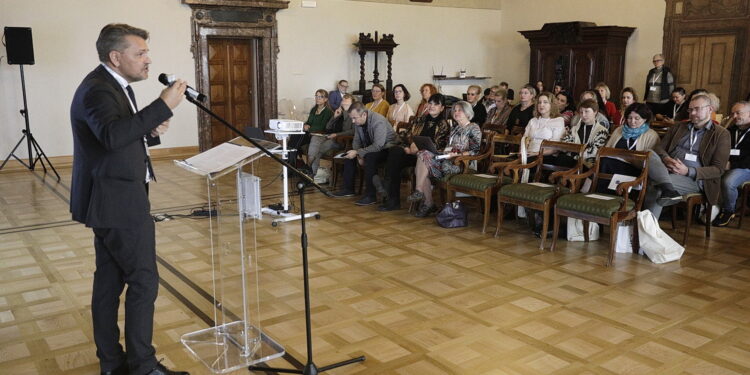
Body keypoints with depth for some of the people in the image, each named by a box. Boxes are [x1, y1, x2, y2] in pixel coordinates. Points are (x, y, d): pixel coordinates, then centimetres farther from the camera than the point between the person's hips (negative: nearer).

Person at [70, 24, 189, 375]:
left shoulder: (113, 85, 15)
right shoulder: (97, 89, -18)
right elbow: (113, 135, -37)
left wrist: (151, 130, 1)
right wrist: (163, 106, -33)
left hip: (111, 200, 11)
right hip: (117, 201, -11)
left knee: (110, 279, 14)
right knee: (144, 280, -5)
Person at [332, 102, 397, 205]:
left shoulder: (378, 121, -29)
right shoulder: (358, 121, -3)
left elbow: (378, 146, -35)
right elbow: (356, 140, 5)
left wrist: (358, 153, -33)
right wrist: (358, 155, -13)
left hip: (386, 148, -8)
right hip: (371, 148, 8)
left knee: (370, 156, -35)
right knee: (349, 153, -2)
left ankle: (370, 195, -30)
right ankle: (348, 189, 9)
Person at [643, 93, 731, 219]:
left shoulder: (721, 134, 8)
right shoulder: (678, 127, 23)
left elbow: (718, 169, -1)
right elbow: (659, 148, 16)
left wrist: (688, 171, -16)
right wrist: (666, 159, -11)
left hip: (694, 178, -4)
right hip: (667, 171, 4)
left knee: (654, 187, -33)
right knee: (649, 154, -29)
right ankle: (668, 189, -46)